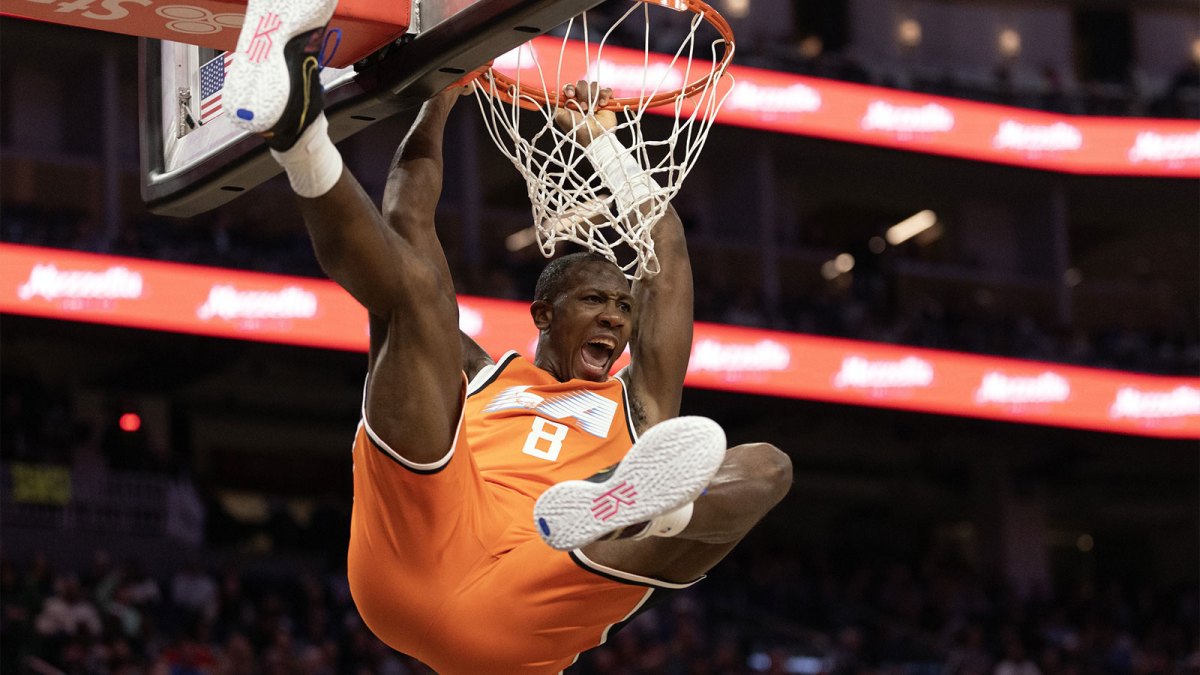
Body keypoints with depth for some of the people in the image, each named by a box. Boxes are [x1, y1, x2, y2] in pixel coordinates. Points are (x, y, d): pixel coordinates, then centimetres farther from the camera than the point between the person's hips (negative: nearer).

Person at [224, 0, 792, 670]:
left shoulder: (638, 407, 38)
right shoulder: (474, 377, 36)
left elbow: (667, 248, 37)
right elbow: (409, 218, 33)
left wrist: (602, 140, 45)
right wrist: (440, 100, 39)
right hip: (414, 558, 0)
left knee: (766, 466, -16)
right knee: (413, 276, -6)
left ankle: (631, 507, -54)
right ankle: (298, 130, -38)